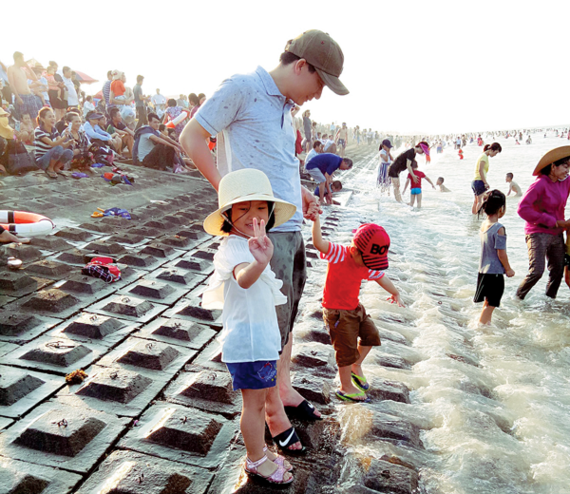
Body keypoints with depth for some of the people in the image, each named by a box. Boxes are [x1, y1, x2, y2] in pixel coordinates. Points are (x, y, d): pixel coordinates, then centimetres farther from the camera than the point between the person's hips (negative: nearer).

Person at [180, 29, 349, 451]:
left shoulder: (286, 106, 16)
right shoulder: (242, 88, -9)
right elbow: (191, 137, -9)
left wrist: (298, 191, 11)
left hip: (292, 228, 9)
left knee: (287, 316, 21)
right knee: (272, 324, 3)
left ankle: (284, 387, 42)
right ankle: (274, 410, 24)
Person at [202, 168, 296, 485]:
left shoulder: (250, 244, 10)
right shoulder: (232, 247, -23)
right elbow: (243, 279, -49)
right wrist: (260, 262, -67)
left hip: (262, 337, 10)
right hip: (247, 340, -10)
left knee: (266, 395, 21)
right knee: (254, 402, 5)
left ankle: (260, 450, 40)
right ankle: (256, 460, 25)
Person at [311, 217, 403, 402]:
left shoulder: (368, 265, -1)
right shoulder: (339, 254, -23)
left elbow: (381, 277, 16)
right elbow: (318, 243, -40)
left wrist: (395, 293, 28)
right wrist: (316, 219, -46)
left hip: (355, 308, 8)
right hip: (337, 312, -8)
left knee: (371, 334, 16)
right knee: (347, 350, -1)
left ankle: (356, 368, 37)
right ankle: (346, 388, 17)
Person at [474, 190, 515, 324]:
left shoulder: (483, 225, 4)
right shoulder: (499, 228, -20)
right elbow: (501, 254, -18)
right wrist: (508, 269, -4)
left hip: (483, 270, 8)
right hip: (495, 272, -8)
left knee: (488, 302, 21)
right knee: (490, 304, 2)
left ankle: (487, 323, 33)